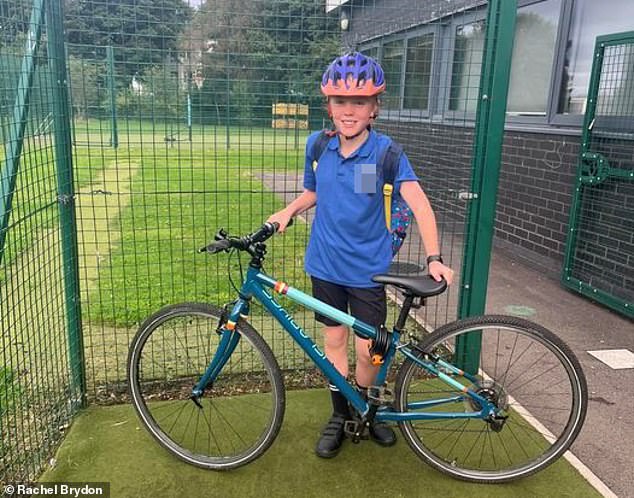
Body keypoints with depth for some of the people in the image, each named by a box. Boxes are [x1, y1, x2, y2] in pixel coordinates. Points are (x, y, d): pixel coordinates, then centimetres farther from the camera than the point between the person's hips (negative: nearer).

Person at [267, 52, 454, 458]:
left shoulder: (385, 150, -13)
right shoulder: (317, 145, -1)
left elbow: (418, 201, -23)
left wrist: (434, 257, -33)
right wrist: (289, 211, -5)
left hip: (367, 269, -3)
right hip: (325, 264, 3)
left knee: (368, 349, 5)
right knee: (334, 340, 13)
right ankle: (340, 416, 31)